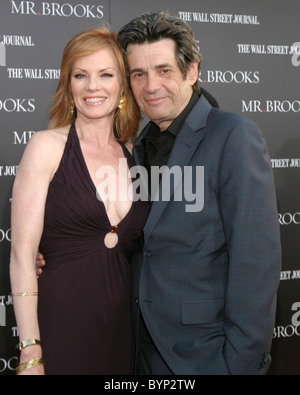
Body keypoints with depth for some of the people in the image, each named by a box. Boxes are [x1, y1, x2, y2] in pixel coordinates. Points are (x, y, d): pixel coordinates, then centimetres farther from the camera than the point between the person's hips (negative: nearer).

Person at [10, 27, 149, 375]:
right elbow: (22, 254, -10)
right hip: (61, 322, -4)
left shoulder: (133, 157, 7)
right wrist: (30, 353, -14)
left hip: (121, 326, 4)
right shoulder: (48, 146, -6)